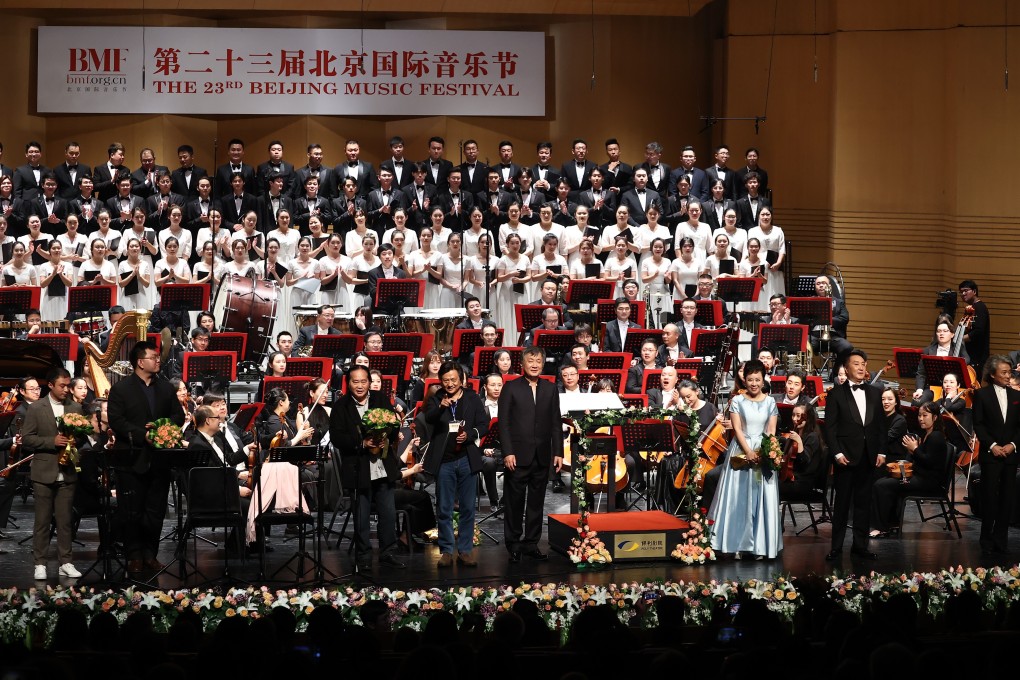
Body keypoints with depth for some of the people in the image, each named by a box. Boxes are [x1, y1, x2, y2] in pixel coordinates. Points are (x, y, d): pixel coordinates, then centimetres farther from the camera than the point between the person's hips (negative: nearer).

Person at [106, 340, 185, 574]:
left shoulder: (166, 388, 12)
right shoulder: (121, 388, -3)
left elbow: (178, 416, 12)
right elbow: (116, 420, -10)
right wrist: (143, 435, -19)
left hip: (159, 459, 4)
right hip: (132, 458, -4)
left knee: (155, 511, 6)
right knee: (132, 511, 1)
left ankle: (150, 553, 16)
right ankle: (134, 555, 9)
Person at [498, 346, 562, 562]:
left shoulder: (550, 389, 9)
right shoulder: (511, 388, -1)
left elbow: (555, 423, 9)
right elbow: (503, 423, -4)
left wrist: (558, 452, 3)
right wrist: (507, 452, -12)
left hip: (542, 455, 3)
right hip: (518, 455, -3)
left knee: (537, 502, 8)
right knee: (514, 502, 1)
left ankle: (531, 544, 15)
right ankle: (514, 545, 9)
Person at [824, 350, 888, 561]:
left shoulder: (875, 393, 11)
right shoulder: (836, 394, -1)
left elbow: (882, 424, 11)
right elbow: (830, 427, -5)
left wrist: (881, 452, 3)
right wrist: (837, 453, -13)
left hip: (869, 457, 4)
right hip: (846, 457, -4)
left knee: (863, 503, 8)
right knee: (842, 503, 2)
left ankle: (860, 545, 15)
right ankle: (836, 547, 7)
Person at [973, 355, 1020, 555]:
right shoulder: (981, 394, -1)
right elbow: (978, 425, -4)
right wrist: (992, 445, -13)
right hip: (990, 455, -3)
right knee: (989, 498, -1)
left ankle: (1000, 539, 10)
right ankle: (987, 541, 7)